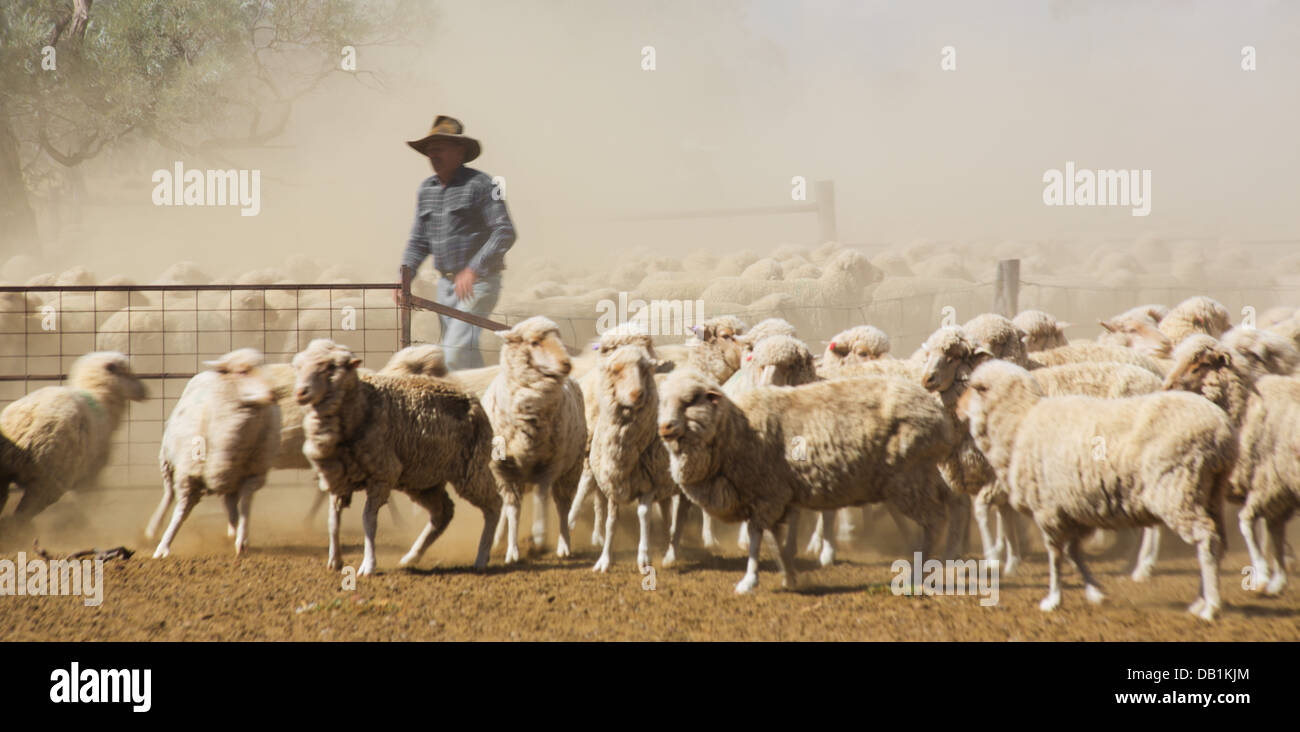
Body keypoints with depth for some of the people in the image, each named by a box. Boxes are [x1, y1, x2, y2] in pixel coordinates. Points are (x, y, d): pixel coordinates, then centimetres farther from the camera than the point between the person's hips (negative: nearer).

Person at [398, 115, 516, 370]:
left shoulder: (480, 184, -10)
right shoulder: (426, 189, 11)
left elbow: (505, 233, -17)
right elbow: (419, 241, 18)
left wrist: (473, 270, -26)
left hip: (479, 282, -7)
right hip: (447, 282, 7)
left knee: (457, 349, -20)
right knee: (459, 352, 10)